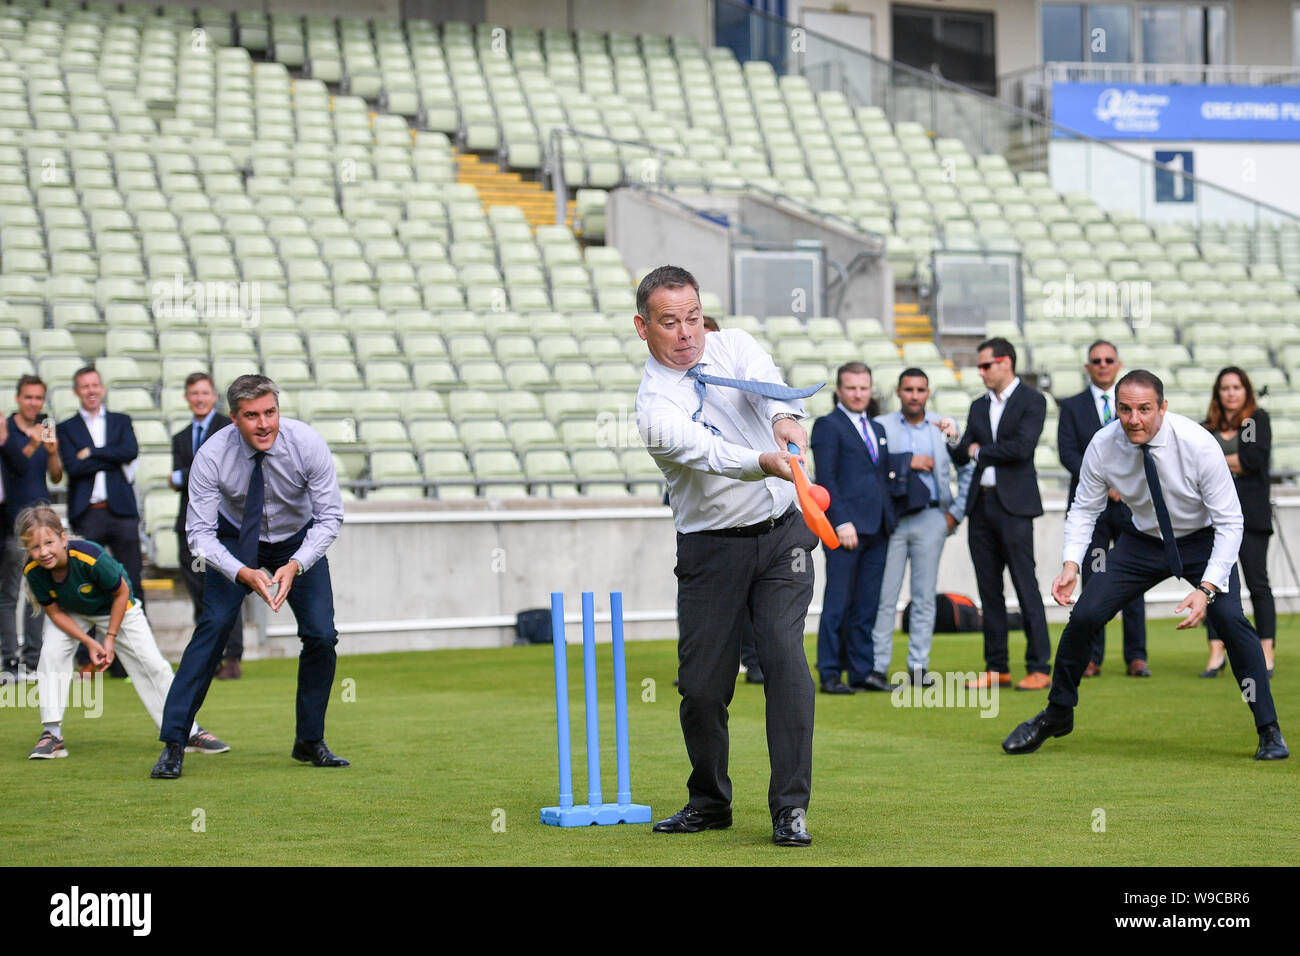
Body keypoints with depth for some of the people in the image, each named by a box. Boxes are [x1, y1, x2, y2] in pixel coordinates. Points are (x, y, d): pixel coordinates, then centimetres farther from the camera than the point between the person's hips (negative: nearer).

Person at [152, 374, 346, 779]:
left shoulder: (307, 444, -27)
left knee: (322, 635, -10)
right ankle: (172, 744, -15)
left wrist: (295, 566, -34)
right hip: (235, 540, -1)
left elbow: (330, 515, -21)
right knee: (214, 625, -18)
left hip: (300, 541, 1)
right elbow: (199, 533, -26)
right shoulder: (212, 456, -29)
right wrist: (244, 574, -41)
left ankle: (310, 741, 9)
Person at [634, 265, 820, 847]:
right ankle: (710, 802, 23)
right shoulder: (654, 406, -11)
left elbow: (768, 382, -20)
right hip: (711, 551, -1)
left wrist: (785, 418, -44)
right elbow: (706, 452, -30)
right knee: (701, 684, 0)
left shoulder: (733, 346, 2)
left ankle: (790, 808, -10)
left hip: (781, 536, 2)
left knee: (785, 658, -14)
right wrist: (766, 463, -50)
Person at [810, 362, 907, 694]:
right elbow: (826, 478, -9)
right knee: (838, 603, -4)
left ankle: (863, 670, 11)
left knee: (867, 604, 7)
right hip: (846, 527, -7)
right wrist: (842, 522, -16)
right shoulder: (828, 426, -1)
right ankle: (830, 675, -1)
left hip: (877, 528, 7)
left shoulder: (877, 429, 21)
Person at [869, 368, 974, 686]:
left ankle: (919, 665, 9)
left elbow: (968, 471, 14)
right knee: (884, 597, -4)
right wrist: (908, 462, -14)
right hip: (891, 518, -2)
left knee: (925, 597, 4)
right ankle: (878, 666, 0)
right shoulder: (881, 426, 4)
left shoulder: (944, 427, 10)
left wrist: (957, 512, 7)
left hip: (930, 519, 2)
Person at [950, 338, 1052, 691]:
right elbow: (962, 455, 14)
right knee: (989, 590, 7)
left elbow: (1022, 447, -16)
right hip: (981, 503, 6)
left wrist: (980, 450, -4)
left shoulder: (1031, 401, -3)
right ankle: (996, 668, 12)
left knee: (1026, 586, -7)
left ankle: (1039, 668, -5)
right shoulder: (979, 406, 16)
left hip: (1013, 505, -6)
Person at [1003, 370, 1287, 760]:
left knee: (1230, 619, -24)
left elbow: (1230, 522, -23)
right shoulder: (1102, 446, -20)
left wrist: (1207, 589, -33)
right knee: (1084, 615, -9)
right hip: (1143, 541, 3)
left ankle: (1269, 732, -9)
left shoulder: (1197, 443, -29)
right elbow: (1084, 509, -4)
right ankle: (1057, 715, 15)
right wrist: (1071, 564, -21)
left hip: (1203, 541, -3)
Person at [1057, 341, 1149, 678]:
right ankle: (1092, 658, 3)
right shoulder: (1072, 407, 8)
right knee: (1093, 582, -1)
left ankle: (1136, 657, 4)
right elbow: (1068, 453, -2)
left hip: (1130, 504, 0)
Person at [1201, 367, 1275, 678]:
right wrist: (1235, 463, -6)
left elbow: (1255, 457, -10)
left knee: (1257, 584, -3)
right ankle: (1216, 653, 1)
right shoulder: (1208, 427, 15)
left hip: (1249, 513, -3)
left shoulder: (1258, 420, 5)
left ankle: (1266, 653, 0)